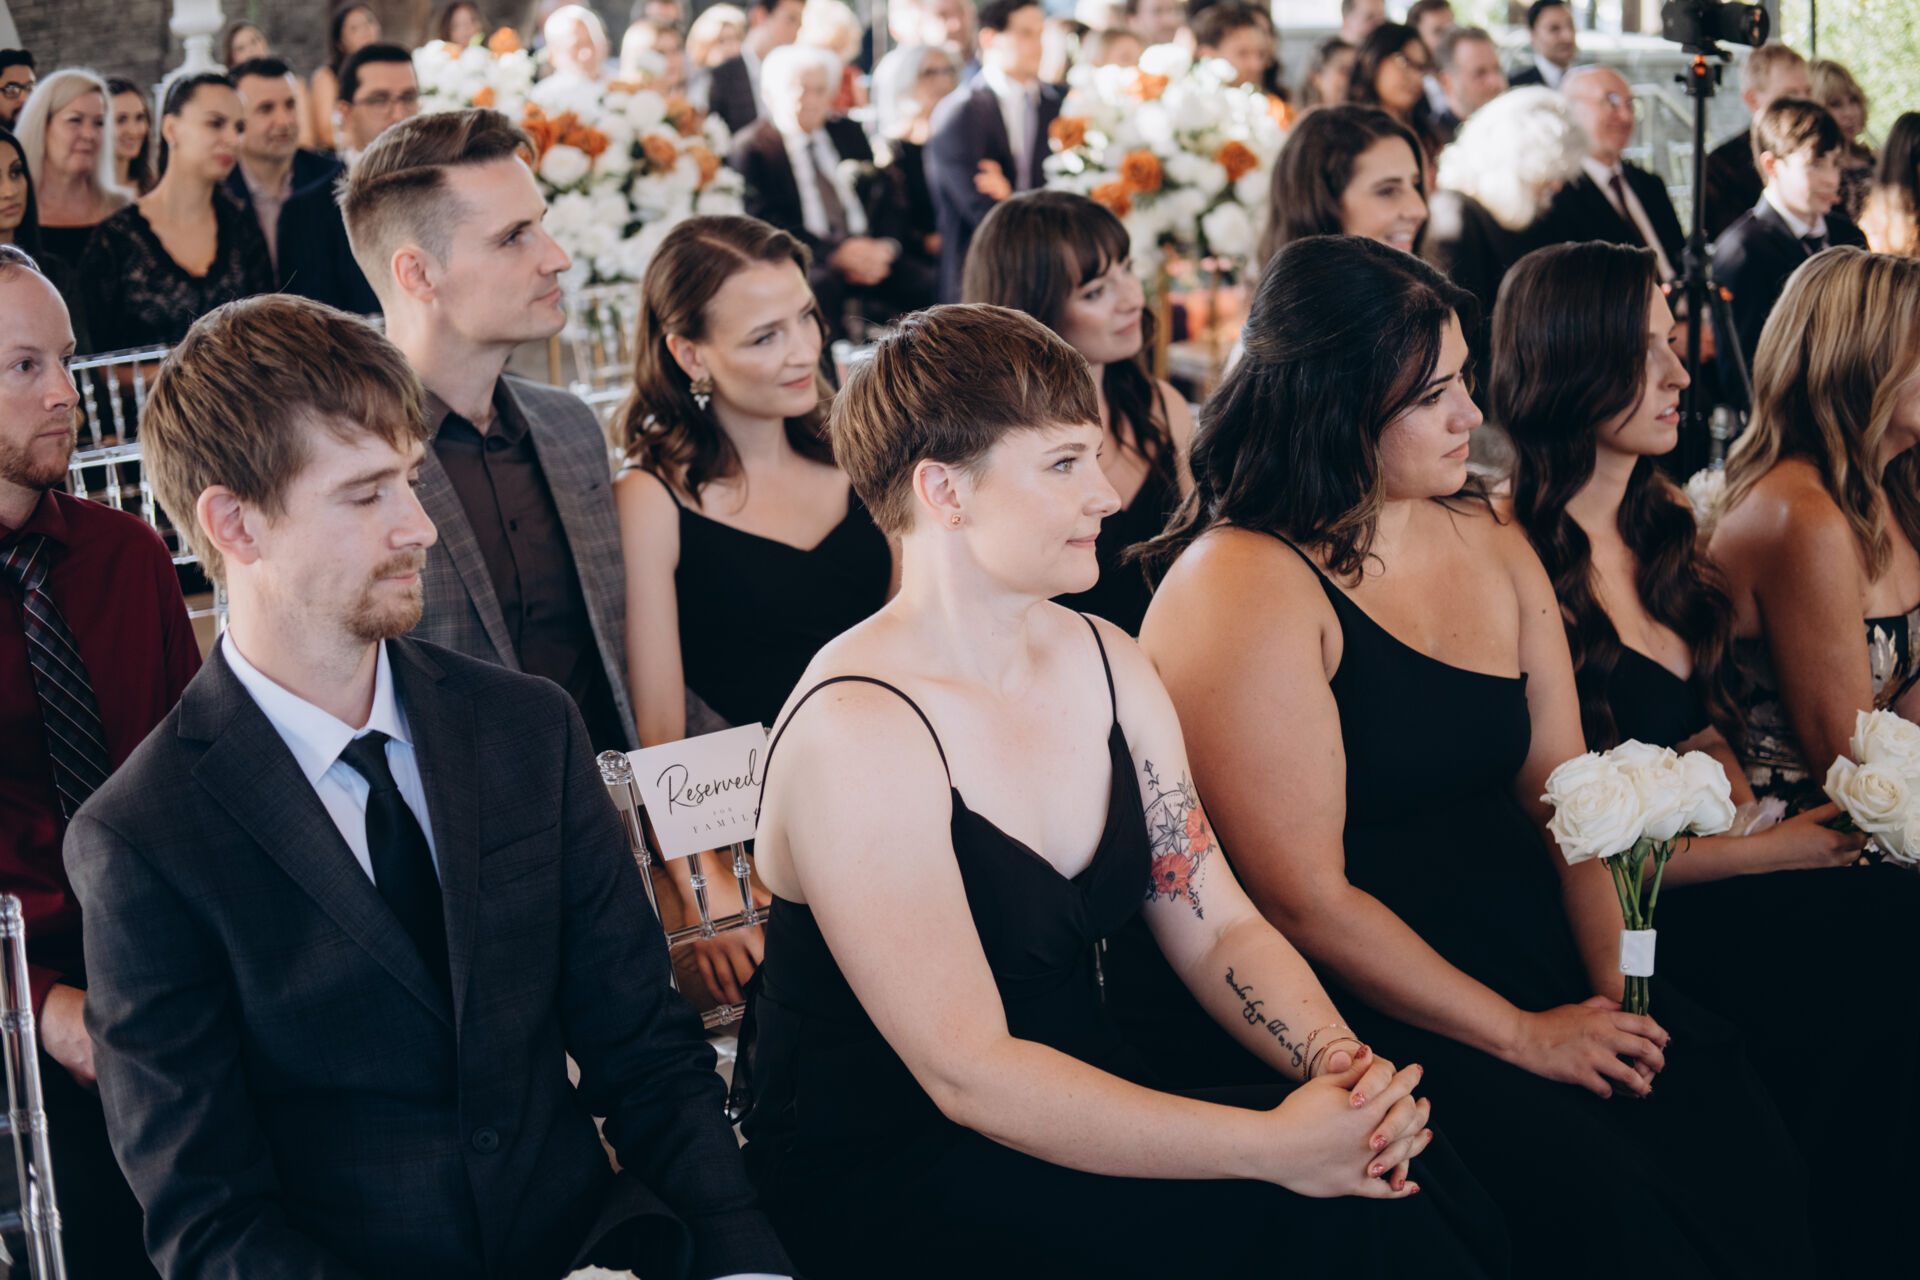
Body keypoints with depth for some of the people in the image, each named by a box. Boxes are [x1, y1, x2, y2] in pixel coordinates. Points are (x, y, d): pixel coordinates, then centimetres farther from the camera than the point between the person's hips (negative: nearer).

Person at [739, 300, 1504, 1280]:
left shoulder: (1107, 665, 6)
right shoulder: (857, 731, -19)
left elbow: (1217, 926, 7)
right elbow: (968, 1072, -23)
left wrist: (1337, 1059, -14)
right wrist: (1273, 1145, -27)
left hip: (1080, 1116, 7)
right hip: (884, 1182, -7)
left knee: (1420, 1190, -15)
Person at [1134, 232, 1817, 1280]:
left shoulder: (1491, 543, 12)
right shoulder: (1243, 589, -13)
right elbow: (1304, 900, -15)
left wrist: (1619, 995, -4)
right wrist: (1525, 1038, -13)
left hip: (1548, 978, 7)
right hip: (1360, 1015, -7)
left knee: (1760, 1171, -14)